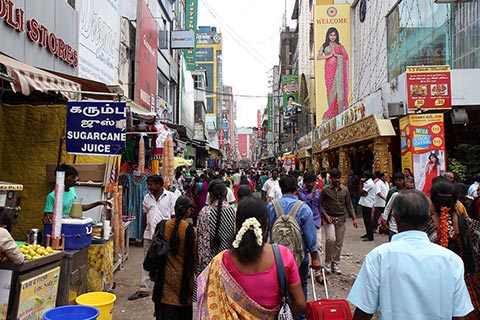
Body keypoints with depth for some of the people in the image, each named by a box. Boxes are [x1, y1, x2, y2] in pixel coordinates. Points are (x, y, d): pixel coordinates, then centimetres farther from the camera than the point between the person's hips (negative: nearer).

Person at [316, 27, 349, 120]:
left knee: (338, 89, -8)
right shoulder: (324, 46, 11)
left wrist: (336, 54, -8)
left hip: (338, 69, 0)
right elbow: (318, 57, 1)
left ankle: (338, 111, -4)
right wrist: (329, 55, -7)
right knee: (330, 89, -4)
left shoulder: (339, 46, 11)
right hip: (329, 70, 0)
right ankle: (332, 112, 0)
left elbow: (346, 57, 3)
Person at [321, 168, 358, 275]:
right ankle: (328, 262, -3)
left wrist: (354, 218, 6)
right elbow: (320, 204, 1)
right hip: (329, 218, -3)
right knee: (330, 239, -20)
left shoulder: (345, 190, 7)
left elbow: (349, 205, 11)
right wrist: (325, 215, -12)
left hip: (341, 219, 4)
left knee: (339, 243, 6)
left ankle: (335, 263, 21)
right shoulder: (325, 190, -2)